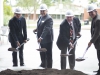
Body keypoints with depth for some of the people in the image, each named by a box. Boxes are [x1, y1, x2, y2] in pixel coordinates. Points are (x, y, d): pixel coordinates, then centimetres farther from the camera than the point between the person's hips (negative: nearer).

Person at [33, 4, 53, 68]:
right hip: (41, 39, 8)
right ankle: (43, 64, 32)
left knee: (48, 53, 3)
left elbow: (46, 29, -27)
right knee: (42, 53, 17)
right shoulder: (40, 17, 10)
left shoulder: (49, 19, -19)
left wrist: (41, 37, -35)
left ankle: (49, 67, 12)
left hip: (47, 39, -8)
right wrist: (37, 29, 4)